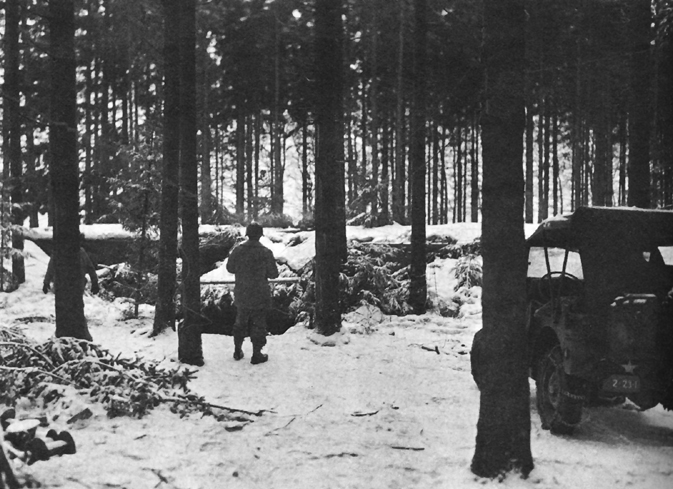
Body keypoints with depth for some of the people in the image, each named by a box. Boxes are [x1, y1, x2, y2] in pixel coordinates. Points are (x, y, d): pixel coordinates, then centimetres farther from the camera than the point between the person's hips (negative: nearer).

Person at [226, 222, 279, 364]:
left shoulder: (237, 250, -6)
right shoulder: (266, 253, -15)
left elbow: (230, 268, 6)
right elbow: (273, 273, -9)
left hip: (241, 295, 4)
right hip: (260, 295, -4)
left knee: (241, 322, 20)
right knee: (258, 324, 7)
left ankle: (237, 350, 28)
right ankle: (256, 354, 12)